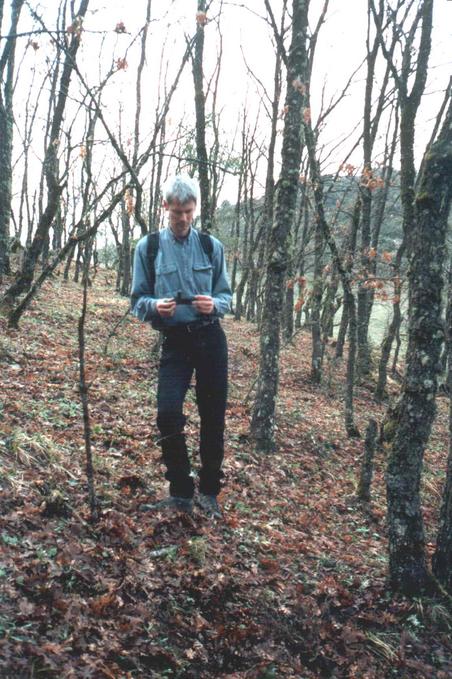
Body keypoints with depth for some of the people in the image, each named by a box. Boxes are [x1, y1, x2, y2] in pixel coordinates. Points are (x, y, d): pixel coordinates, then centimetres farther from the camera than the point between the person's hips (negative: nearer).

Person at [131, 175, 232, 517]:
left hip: (210, 338, 1)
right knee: (168, 415, -14)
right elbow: (138, 300, 3)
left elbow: (226, 295, 7)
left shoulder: (212, 246, 4)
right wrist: (155, 306, -19)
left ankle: (209, 492, 21)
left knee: (213, 416, 5)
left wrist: (213, 304, -16)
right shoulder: (148, 247, 1)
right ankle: (181, 493, 4)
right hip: (174, 341, -1)